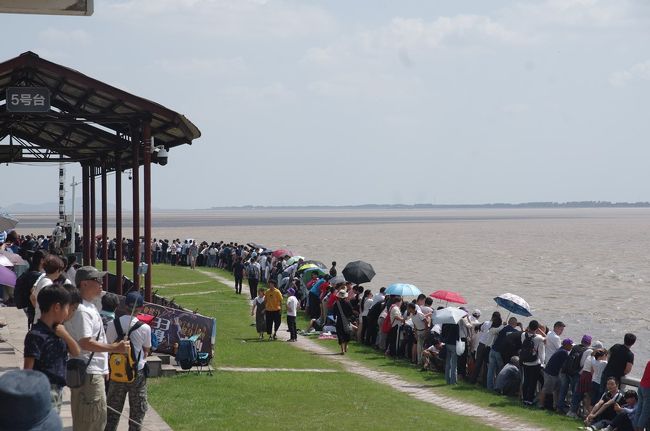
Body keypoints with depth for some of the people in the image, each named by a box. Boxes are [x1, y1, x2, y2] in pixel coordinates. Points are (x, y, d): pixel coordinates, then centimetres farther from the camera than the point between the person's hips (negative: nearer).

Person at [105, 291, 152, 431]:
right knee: (137, 410, 10)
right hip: (137, 373, -2)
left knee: (112, 409, 12)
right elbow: (146, 350, -1)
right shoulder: (145, 328, -12)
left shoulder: (112, 324, -7)